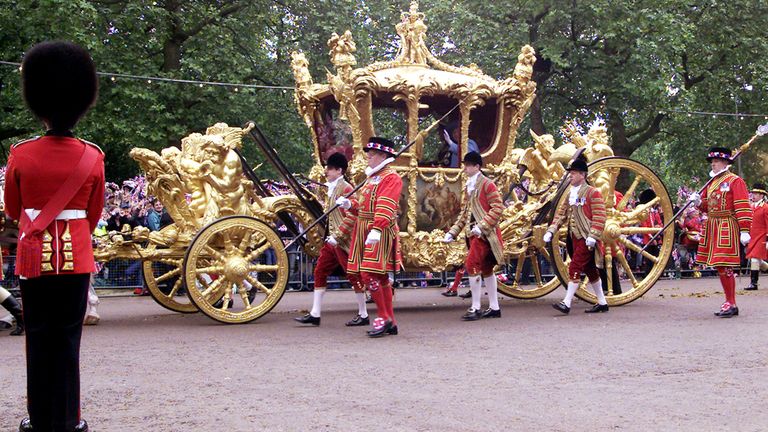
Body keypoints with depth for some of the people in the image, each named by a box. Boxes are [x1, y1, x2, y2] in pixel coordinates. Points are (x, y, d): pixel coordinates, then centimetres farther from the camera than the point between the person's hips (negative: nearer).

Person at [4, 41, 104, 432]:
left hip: (34, 257, 0)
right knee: (68, 339, 7)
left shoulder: (20, 155, -7)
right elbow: (95, 213, 6)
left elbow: (12, 210, 7)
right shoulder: (92, 157, -5)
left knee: (38, 339, 8)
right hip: (76, 258, 0)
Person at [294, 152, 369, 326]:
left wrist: (337, 236, -22)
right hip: (333, 240, 10)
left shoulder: (345, 188, -13)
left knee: (353, 275, -2)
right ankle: (315, 314, 11)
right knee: (320, 272, 8)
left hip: (343, 240, -10)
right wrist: (331, 236, 18)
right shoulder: (332, 188, 14)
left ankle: (363, 315, 7)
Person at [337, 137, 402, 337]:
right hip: (364, 230, 9)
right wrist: (349, 204, 5)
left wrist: (376, 230, -32)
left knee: (369, 274, -14)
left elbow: (385, 207, -21)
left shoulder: (391, 178, -8)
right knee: (381, 277, 10)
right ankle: (390, 322, 15)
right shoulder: (371, 177, 20)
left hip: (380, 233, -9)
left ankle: (383, 316, -4)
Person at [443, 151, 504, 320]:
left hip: (485, 233, -9)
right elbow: (464, 212, 21)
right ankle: (494, 308, 18)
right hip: (474, 232, 9)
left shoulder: (487, 184, -8)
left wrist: (481, 226, -21)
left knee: (472, 265, -15)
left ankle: (476, 308, -11)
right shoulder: (468, 187, 17)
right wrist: (453, 232, 14)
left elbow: (498, 208, -15)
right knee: (485, 269, 11)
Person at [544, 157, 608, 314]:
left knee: (574, 267, -13)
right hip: (574, 238, 8)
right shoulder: (570, 194, 15)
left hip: (586, 239, -8)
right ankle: (602, 303, 21)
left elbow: (600, 216, -13)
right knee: (589, 270, 13)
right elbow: (561, 213, 14)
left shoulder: (592, 193, -7)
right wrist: (551, 230, 2)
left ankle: (567, 303, -13)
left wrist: (593, 236, -22)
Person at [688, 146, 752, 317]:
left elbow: (743, 207, -13)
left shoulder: (735, 181, -7)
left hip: (727, 228, -8)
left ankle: (731, 304, -4)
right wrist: (698, 202, 1)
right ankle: (730, 303, 16)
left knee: (724, 266, -11)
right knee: (719, 267, 9)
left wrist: (744, 231, -20)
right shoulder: (711, 182, 17)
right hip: (712, 228, 8)